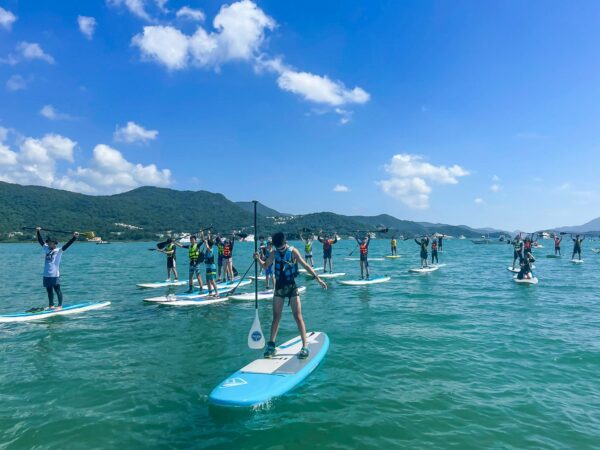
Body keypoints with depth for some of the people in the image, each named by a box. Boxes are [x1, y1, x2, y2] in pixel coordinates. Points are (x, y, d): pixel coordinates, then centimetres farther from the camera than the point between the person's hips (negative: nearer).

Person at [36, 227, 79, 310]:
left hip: (55, 274, -6)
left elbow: (67, 245, -19)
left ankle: (60, 305, 5)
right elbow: (40, 241, 22)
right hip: (46, 275, 6)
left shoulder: (59, 250, -6)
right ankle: (51, 305, 24)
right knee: (49, 290, 13)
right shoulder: (47, 249, 12)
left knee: (57, 290, -1)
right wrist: (38, 232, 22)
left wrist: (74, 238, -31)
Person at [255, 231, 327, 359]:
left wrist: (317, 278, -17)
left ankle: (305, 346, 1)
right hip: (279, 287, 4)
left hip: (291, 286, -4)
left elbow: (305, 265, -10)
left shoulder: (293, 251, -8)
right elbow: (265, 266, 14)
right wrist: (258, 259, -6)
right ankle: (271, 345, 16)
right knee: (276, 317, 7)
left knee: (298, 317, -4)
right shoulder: (274, 253, 4)